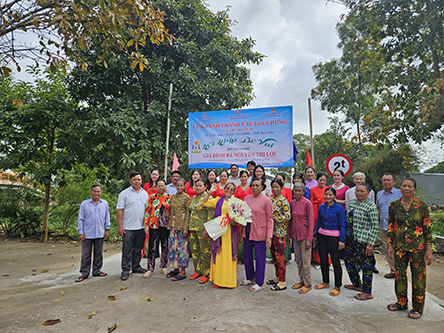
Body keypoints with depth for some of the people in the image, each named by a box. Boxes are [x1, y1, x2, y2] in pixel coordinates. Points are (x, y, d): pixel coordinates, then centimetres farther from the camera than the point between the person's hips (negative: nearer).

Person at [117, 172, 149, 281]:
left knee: (138, 249, 15)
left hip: (141, 227, 4)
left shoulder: (145, 193, 10)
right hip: (128, 227, -4)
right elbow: (120, 210, -6)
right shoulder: (124, 193, -3)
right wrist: (120, 226, -11)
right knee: (127, 250, 2)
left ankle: (136, 267, 28)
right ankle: (125, 270, 13)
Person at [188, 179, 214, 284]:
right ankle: (198, 270, 27)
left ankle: (206, 273, 13)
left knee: (205, 250, 0)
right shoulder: (193, 198, 15)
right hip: (193, 228, 7)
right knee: (194, 249, 13)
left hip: (203, 228, -7)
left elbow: (211, 214, -14)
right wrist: (190, 226, 16)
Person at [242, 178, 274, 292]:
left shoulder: (266, 200, -9)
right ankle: (251, 278, 36)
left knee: (260, 258, 5)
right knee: (247, 256, 15)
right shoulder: (247, 198, 4)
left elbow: (270, 219, -9)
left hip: (260, 233, -5)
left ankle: (259, 283, 22)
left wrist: (269, 236, -14)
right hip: (247, 231, 5)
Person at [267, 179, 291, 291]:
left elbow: (288, 216, -17)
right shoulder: (270, 199, 10)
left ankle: (282, 282, 9)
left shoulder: (284, 201, -11)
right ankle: (277, 277, 29)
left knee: (280, 257, -1)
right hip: (271, 231, 7)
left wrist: (275, 218, -22)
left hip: (279, 232, -7)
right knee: (274, 256, 15)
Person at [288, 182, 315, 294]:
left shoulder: (307, 203, -11)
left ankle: (307, 284, 16)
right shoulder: (292, 203, 5)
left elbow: (311, 221, -11)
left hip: (304, 235, -5)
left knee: (305, 260, 1)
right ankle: (301, 281, 28)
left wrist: (309, 239, -13)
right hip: (295, 235, 6)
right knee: (298, 259, 13)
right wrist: (289, 235, 10)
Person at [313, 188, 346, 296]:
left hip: (334, 237, -5)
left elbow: (342, 225, -8)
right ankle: (325, 282, 29)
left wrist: (342, 240, -13)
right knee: (323, 260, 12)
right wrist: (315, 236, 15)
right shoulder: (321, 207, 5)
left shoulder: (340, 208, -8)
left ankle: (337, 286, 17)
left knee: (336, 261, 2)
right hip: (321, 236, 5)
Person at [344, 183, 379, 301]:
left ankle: (367, 292, 19)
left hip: (363, 241, -7)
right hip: (350, 238, 8)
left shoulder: (371, 206, -12)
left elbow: (375, 226, -12)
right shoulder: (352, 202, 8)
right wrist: (346, 236, 14)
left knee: (365, 265, 4)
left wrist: (370, 244, -15)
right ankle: (357, 285, 36)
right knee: (349, 261, 16)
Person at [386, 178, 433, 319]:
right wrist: (389, 245, 4)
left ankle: (418, 308, 25)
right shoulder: (393, 205, 0)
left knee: (418, 276, 7)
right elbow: (390, 226, 6)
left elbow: (427, 228, -4)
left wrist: (429, 249, -6)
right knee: (399, 274, 11)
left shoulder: (422, 206, -6)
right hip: (399, 246, 2)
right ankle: (401, 302, 31)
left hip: (417, 247, -2)